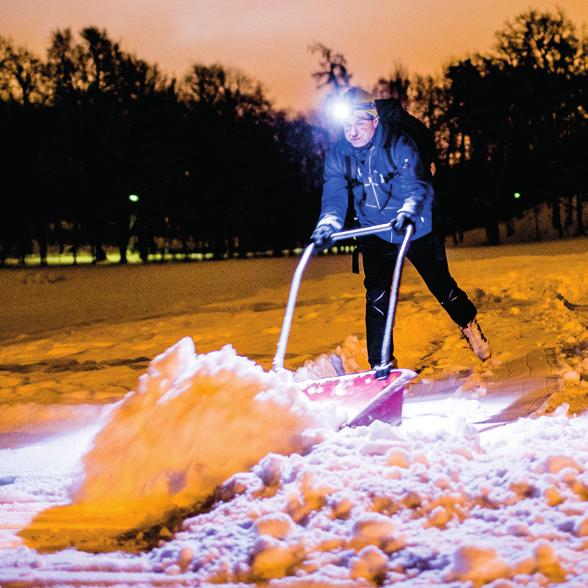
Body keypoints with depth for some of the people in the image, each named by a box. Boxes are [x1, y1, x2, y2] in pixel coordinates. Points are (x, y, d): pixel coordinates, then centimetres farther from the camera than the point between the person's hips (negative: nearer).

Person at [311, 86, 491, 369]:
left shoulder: (398, 142, -25)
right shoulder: (337, 155, -13)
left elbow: (419, 185, -33)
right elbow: (334, 197, -16)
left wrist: (408, 211, -52)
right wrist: (328, 225, -37)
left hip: (417, 229, -2)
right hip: (375, 234, 2)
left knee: (441, 285, 10)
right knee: (376, 296, -10)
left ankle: (469, 324, 41)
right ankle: (381, 363, -3)